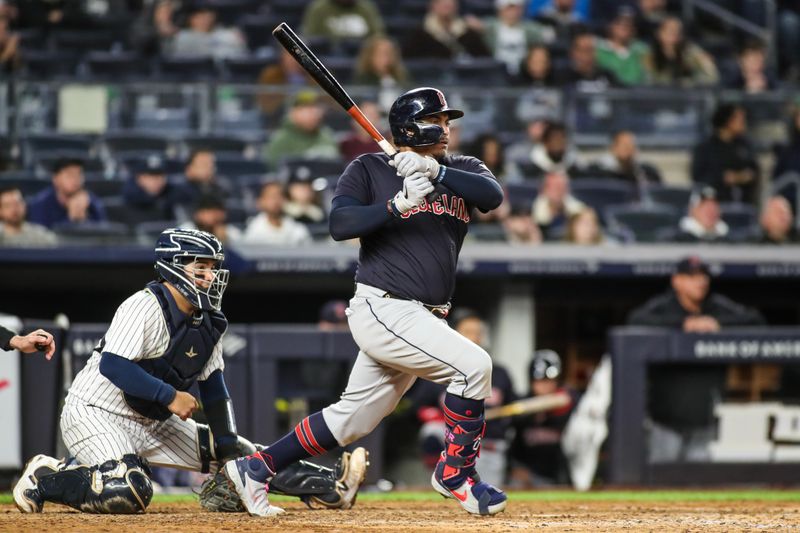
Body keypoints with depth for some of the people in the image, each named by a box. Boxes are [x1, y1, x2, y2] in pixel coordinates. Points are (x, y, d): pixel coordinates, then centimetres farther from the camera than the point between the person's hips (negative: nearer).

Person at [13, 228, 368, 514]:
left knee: (241, 454, 4)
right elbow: (112, 365, -28)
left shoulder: (209, 322, 6)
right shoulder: (144, 307, -19)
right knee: (129, 493, -33)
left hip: (153, 424, 8)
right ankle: (45, 478, -12)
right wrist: (169, 395, -28)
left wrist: (228, 445, 3)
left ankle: (333, 488, 6)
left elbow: (213, 386, 10)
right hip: (95, 413, -8)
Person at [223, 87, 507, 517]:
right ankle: (455, 473, -7)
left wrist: (434, 171, -21)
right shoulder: (369, 170, -1)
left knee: (352, 419, 11)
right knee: (472, 363, -21)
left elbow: (494, 195, -10)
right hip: (382, 308, -7)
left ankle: (253, 469, 22)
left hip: (420, 319, 7)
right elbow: (339, 224, -14)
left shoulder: (460, 170, 12)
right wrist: (398, 205, -25)